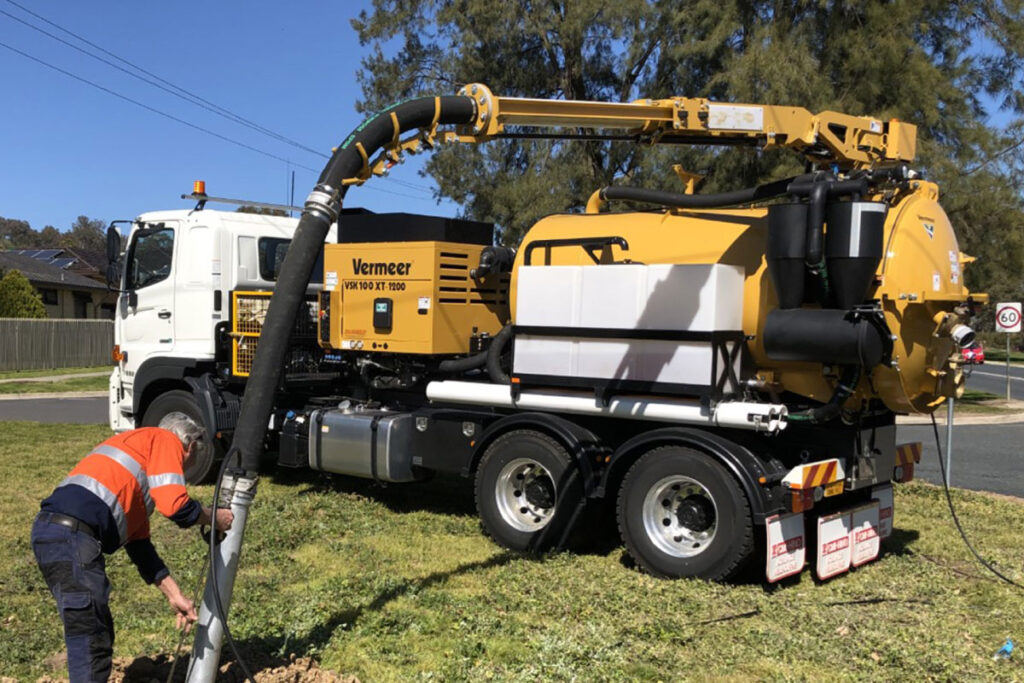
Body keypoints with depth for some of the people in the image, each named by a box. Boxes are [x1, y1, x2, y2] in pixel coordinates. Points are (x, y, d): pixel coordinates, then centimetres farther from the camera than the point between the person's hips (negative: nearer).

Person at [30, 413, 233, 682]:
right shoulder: (166, 439, 6)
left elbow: (139, 545, 29)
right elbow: (174, 505, -10)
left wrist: (174, 596, 26)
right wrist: (214, 518, 10)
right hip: (72, 535, -10)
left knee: (100, 635, 20)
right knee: (91, 643, -5)